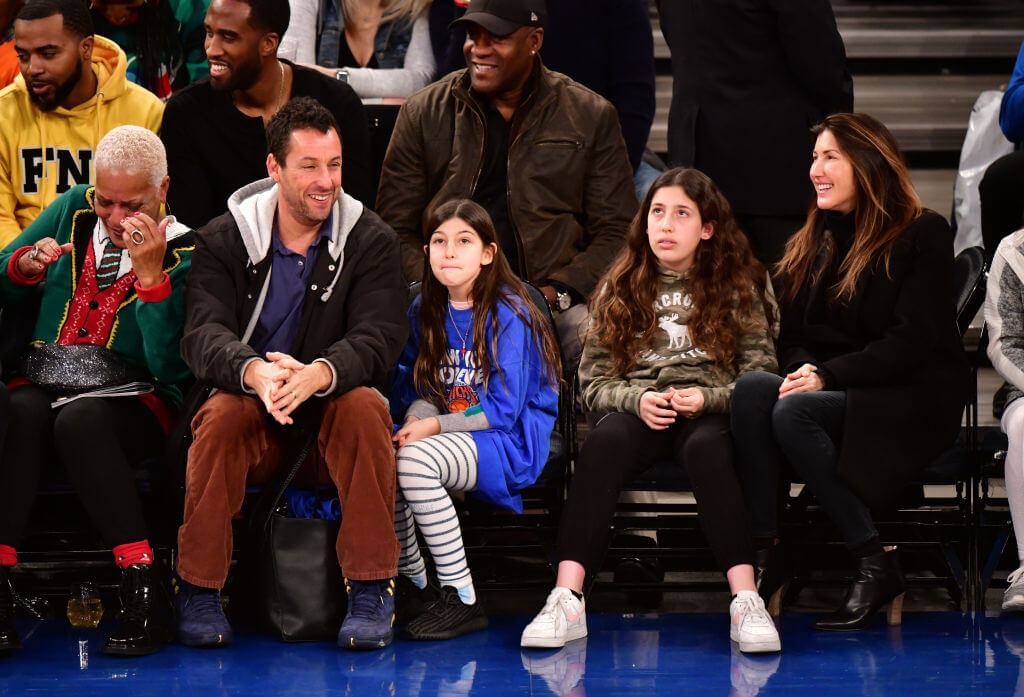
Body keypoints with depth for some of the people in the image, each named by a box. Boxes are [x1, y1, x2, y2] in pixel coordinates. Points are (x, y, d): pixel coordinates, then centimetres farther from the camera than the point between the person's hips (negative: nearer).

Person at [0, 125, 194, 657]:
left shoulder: (183, 252, -2)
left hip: (131, 399, -3)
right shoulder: (74, 210, 10)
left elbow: (170, 365, -14)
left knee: (80, 419, -37)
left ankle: (141, 590, -35)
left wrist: (149, 271, -19)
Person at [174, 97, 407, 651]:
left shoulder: (371, 241, -2)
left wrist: (318, 373, -39)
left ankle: (372, 590, -25)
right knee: (222, 413, -32)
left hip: (332, 406, 0)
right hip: (250, 402, 0)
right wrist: (254, 372, -40)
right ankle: (198, 589, -19)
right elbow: (204, 334, -15)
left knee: (365, 406, -32)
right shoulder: (224, 240, -1)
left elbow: (378, 339, -15)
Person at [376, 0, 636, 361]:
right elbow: (396, 229, 10)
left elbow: (616, 233, 8)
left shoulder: (591, 116, 10)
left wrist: (554, 293, -9)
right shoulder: (423, 113, 11)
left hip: (555, 304, 0)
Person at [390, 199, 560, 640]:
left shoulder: (507, 314, -10)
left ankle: (462, 600, -25)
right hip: (450, 436, 6)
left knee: (415, 461, -33)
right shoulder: (425, 311, 9)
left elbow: (503, 409, -14)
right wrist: (416, 421, -10)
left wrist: (435, 426, -19)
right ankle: (411, 581, -2)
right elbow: (420, 390, 13)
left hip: (510, 445, -6)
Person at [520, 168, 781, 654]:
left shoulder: (739, 288, 12)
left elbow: (759, 376, 6)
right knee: (604, 442, -34)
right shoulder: (620, 289, 16)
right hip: (635, 409, 1)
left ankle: (746, 601, -46)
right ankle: (566, 601, -44)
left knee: (706, 448, -38)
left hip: (708, 412, -1)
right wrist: (637, 400, -10)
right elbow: (592, 381, 10)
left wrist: (707, 398, -13)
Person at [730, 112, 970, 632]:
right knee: (751, 388, -27)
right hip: (832, 393, 6)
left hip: (911, 402, -5)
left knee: (793, 413, -33)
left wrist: (828, 376, -20)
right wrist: (801, 369, -9)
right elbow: (793, 335, 15)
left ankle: (876, 566, -25)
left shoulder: (924, 234, -3)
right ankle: (766, 552, -32)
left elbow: (912, 340, -12)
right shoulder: (811, 243, 18)